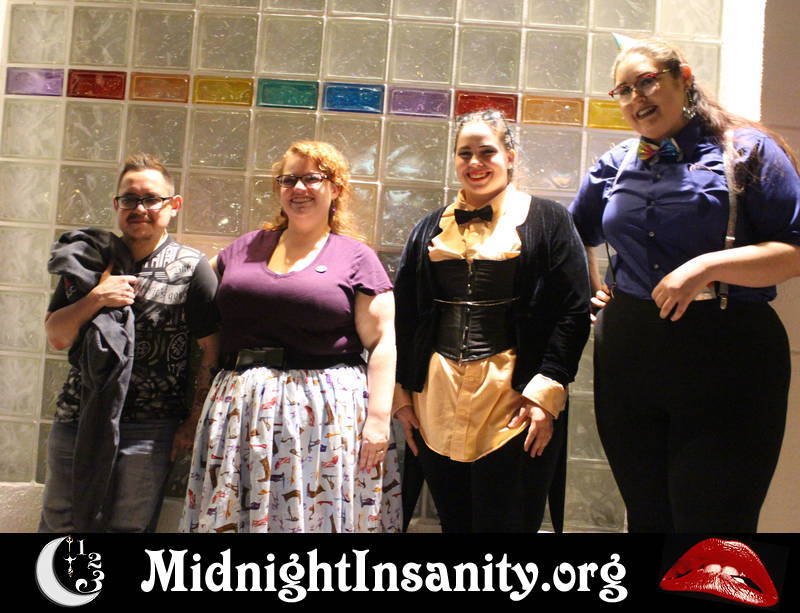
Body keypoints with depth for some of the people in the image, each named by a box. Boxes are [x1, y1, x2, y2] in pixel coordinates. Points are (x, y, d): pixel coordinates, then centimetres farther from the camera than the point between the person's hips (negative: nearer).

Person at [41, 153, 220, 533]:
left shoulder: (190, 268, -5)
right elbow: (56, 337, 5)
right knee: (58, 525, 14)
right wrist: (96, 298, -12)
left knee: (126, 525, 7)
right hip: (76, 422, 4)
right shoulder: (90, 260, 7)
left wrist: (193, 423, -6)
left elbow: (212, 351, -5)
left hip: (146, 433, -4)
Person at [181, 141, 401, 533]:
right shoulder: (244, 248, 14)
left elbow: (382, 344, -3)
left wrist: (378, 417, -11)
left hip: (327, 411, -4)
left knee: (318, 513, 0)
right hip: (240, 411, 4)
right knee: (231, 513, 7)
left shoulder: (356, 258, 2)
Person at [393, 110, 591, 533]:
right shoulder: (431, 228, 16)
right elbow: (402, 316, 15)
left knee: (505, 521, 0)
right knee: (454, 522, 11)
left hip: (514, 403, -4)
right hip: (435, 404, 4)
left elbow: (573, 313, -3)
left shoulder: (547, 221, 4)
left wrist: (546, 393, -12)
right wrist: (401, 395, 9)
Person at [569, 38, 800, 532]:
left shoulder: (747, 150, -3)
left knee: (713, 522, 0)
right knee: (647, 515, 16)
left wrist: (709, 266, -22)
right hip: (628, 356, 5)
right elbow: (577, 234, 28)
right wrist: (592, 288, 13)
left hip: (724, 362, -4)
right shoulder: (616, 166, 11)